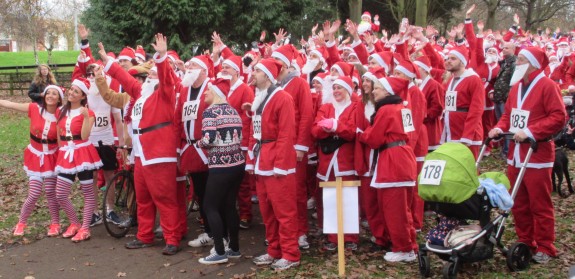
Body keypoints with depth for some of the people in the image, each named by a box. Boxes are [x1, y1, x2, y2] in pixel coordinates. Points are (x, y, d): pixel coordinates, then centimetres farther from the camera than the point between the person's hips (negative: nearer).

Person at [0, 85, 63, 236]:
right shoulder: (34, 109, -11)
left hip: (51, 157, 0)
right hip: (35, 156, 0)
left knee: (51, 192, 2)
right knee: (34, 194, -3)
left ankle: (55, 223, 20)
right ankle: (21, 223, 20)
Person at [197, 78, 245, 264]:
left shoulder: (210, 111, -10)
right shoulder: (233, 111, 12)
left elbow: (208, 140, -20)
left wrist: (198, 143, 0)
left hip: (221, 166, -8)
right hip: (238, 163, 8)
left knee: (210, 206, 2)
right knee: (229, 206, 15)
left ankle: (220, 252, 1)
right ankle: (234, 248, 21)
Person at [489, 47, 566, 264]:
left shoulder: (547, 86, -9)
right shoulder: (516, 87, 13)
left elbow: (558, 117, -16)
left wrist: (530, 132, -22)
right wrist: (500, 128, -2)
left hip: (537, 154, -7)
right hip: (516, 154, 7)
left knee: (540, 204, 0)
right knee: (519, 203, 12)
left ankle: (544, 248, 11)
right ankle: (525, 243, 24)